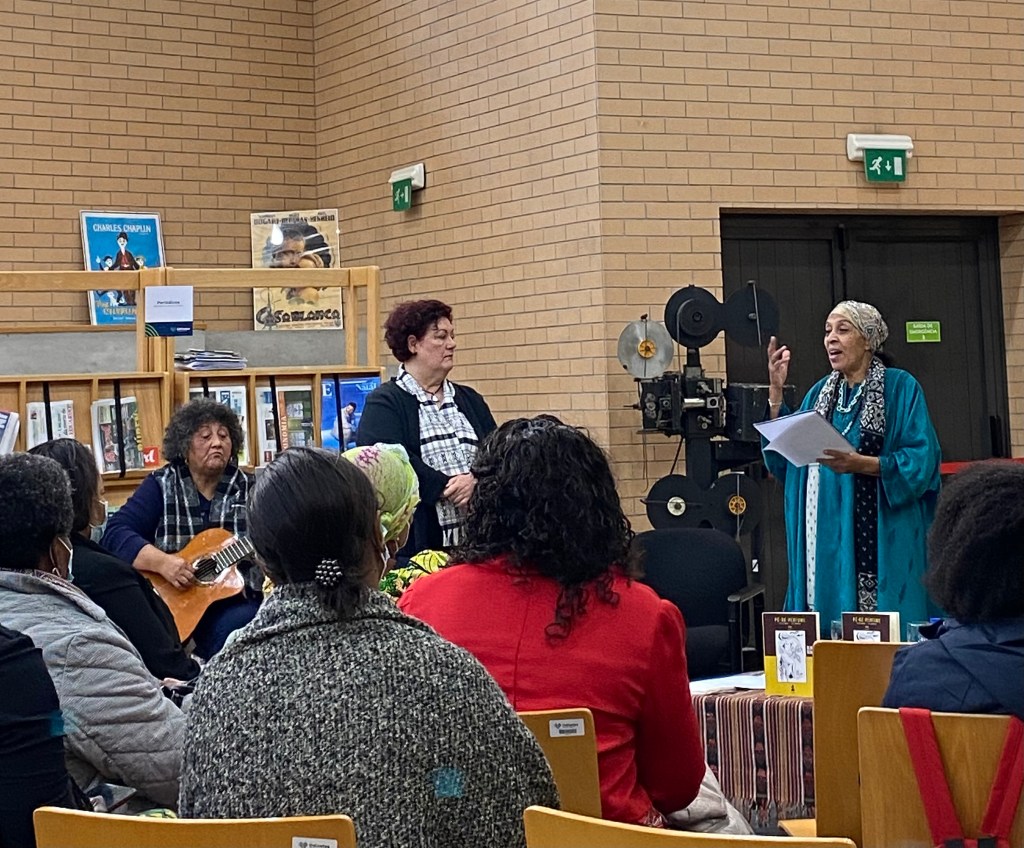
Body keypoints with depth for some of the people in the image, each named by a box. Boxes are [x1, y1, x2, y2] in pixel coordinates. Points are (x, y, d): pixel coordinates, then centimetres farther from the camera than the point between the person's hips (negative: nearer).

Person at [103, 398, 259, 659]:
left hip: (233, 603, 1)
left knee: (230, 629, -31)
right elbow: (115, 533, -8)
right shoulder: (161, 485, 4)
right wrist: (161, 562, -22)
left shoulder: (249, 489, 8)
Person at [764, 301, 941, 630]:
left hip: (879, 544, -5)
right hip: (827, 542, 5)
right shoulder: (820, 393, 15)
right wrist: (776, 391, 2)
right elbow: (783, 462, 9)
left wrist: (860, 464, -24)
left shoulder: (900, 389, -1)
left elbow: (922, 461, -11)